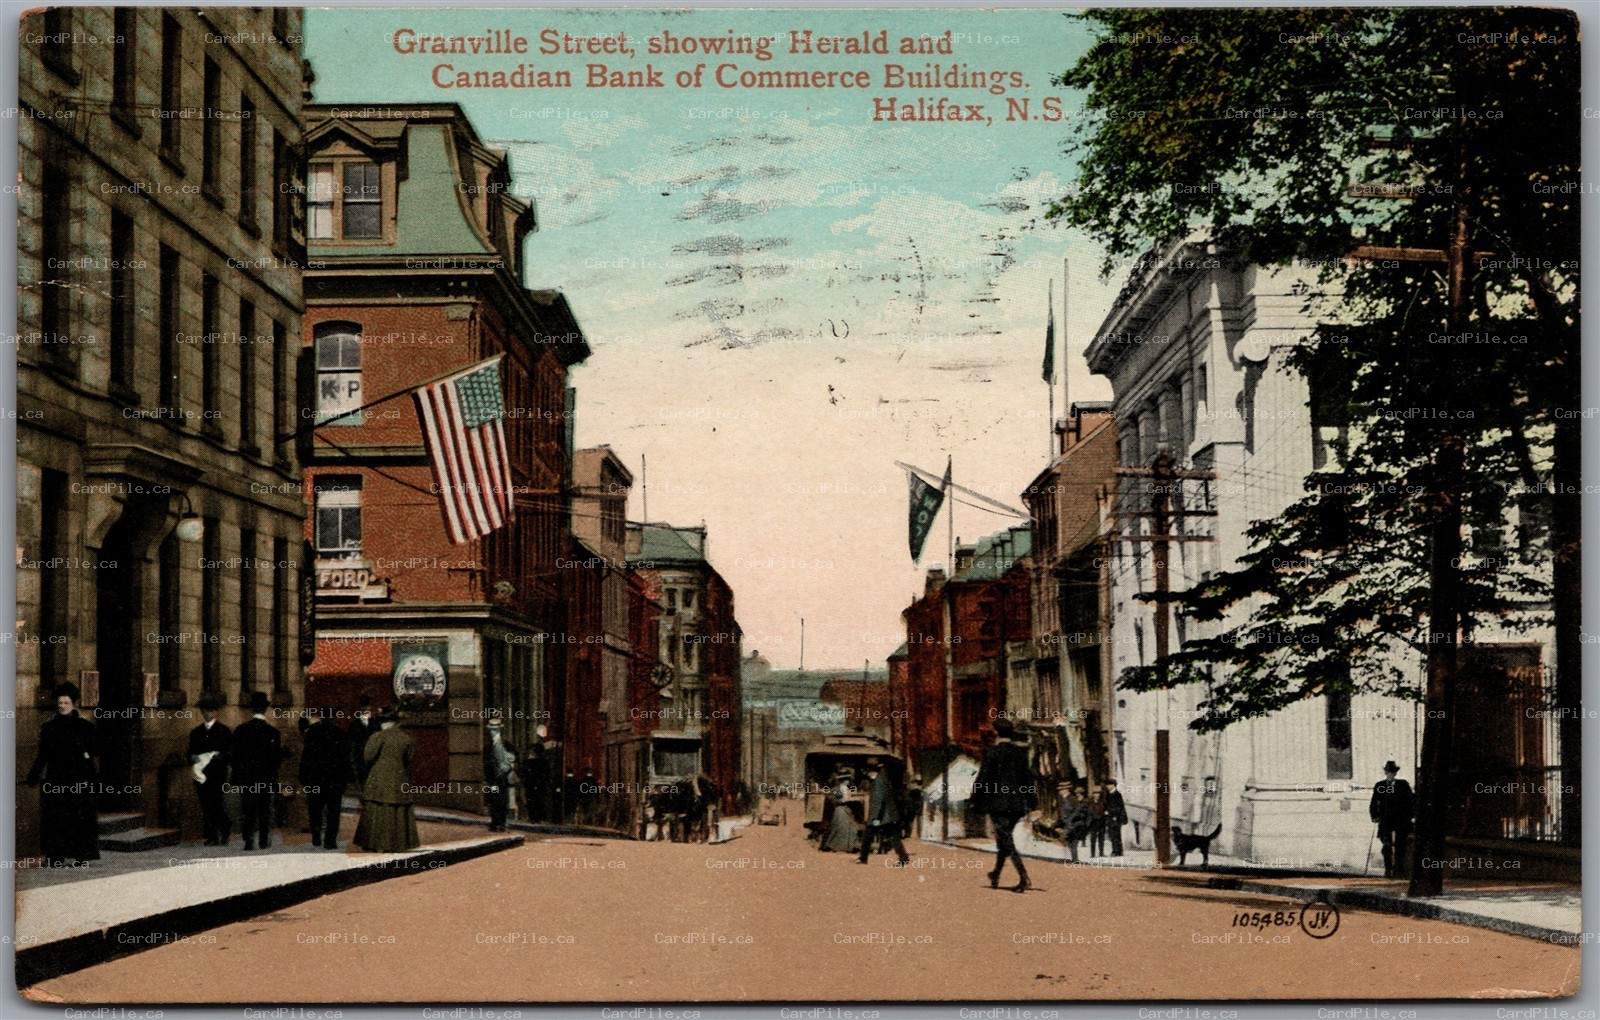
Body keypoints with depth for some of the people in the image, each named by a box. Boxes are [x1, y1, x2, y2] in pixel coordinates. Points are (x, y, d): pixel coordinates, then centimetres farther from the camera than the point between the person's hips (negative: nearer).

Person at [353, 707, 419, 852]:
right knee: (399, 812, 9)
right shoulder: (406, 738, 4)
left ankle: (378, 843, 2)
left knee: (377, 811, 3)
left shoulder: (378, 737, -9)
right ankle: (396, 844, 9)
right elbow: (408, 760, 9)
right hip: (399, 780, 4)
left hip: (379, 779, -4)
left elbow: (368, 757, -9)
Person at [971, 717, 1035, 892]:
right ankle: (996, 876, 28)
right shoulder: (1021, 752, 8)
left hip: (998, 802, -6)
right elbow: (1028, 778, 11)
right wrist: (1030, 804, 15)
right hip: (1017, 804, 6)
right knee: (1004, 839, 18)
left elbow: (982, 779, -8)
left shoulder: (992, 753, -7)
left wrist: (975, 801, 1)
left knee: (1006, 841, -8)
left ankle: (1023, 876, -24)